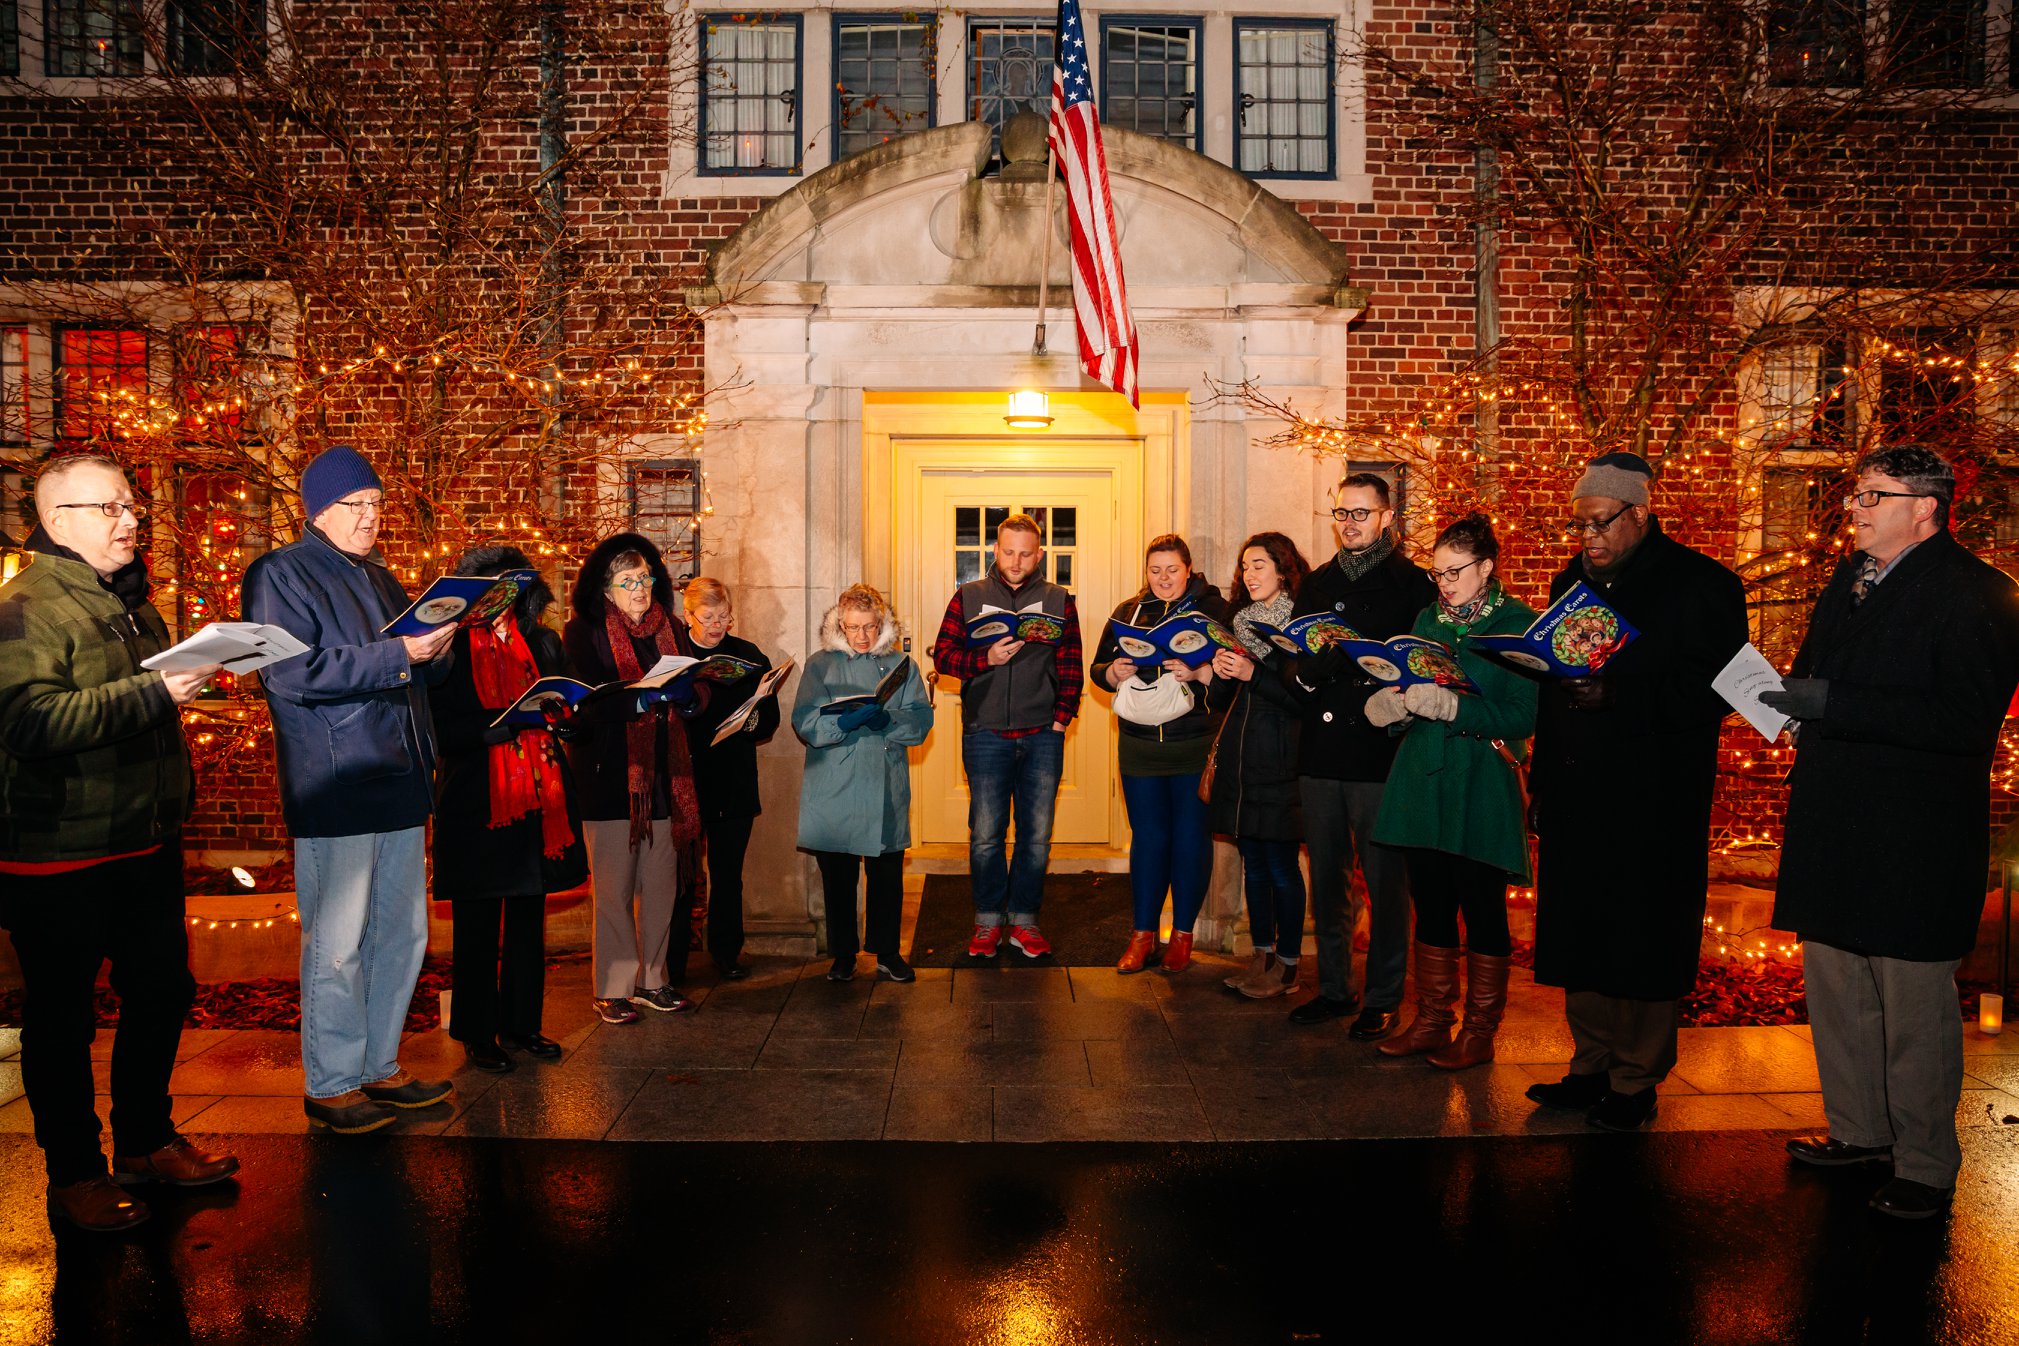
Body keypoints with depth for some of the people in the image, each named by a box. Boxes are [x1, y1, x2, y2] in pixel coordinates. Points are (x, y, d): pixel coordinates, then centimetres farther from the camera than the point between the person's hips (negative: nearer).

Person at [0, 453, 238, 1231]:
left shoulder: (132, 604, 16)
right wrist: (156, 692, -31)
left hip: (146, 846, 8)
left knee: (163, 992, 16)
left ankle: (146, 1139, 33)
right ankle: (74, 1174, 20)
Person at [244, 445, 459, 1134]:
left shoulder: (380, 578, 21)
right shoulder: (279, 575, -3)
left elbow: (417, 675, 27)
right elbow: (290, 672, -17)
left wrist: (436, 651, 4)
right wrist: (395, 656, -22)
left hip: (400, 781, 8)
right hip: (334, 788, -8)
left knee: (402, 934, 11)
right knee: (338, 943, -2)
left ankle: (379, 1067, 23)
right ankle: (330, 1085, 11)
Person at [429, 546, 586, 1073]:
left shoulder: (542, 643, 12)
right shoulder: (451, 649, -3)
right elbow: (446, 730, -11)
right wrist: (514, 719, -22)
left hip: (536, 800, 4)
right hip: (476, 806, -4)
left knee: (529, 922, 10)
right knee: (478, 928, 4)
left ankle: (521, 1025, 22)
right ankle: (478, 1034, 16)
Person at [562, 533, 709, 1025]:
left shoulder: (671, 629, 14)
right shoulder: (583, 633, 1)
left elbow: (697, 693, 8)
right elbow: (585, 700, -12)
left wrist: (686, 697, -15)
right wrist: (642, 699, -25)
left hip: (664, 773, 4)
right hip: (609, 775, -4)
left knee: (662, 883, 6)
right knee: (614, 887, -1)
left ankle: (652, 979, 19)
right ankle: (612, 989, 9)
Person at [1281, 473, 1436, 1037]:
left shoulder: (1413, 583, 1)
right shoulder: (1317, 584, 15)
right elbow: (1292, 667, 13)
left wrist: (1369, 672, -22)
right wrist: (1306, 673, -10)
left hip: (1381, 753, -5)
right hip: (1320, 754, 5)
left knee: (1386, 883, 2)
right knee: (1326, 879, 11)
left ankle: (1384, 999, 14)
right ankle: (1333, 988, 24)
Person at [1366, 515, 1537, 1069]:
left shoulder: (1517, 624, -6)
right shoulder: (1428, 619, 12)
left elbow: (1524, 716, -13)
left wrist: (1450, 706, -22)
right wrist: (1393, 702, -8)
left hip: (1481, 788, -5)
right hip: (1422, 779, 5)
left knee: (1482, 910, 3)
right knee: (1430, 904, 11)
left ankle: (1479, 1033, 16)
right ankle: (1431, 1022, 22)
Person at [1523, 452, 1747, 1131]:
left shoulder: (1700, 585, -5)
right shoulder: (1573, 582, 14)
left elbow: (1714, 690, -14)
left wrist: (1619, 692, -25)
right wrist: (1541, 782, 13)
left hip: (1653, 800, -6)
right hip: (1575, 795, 6)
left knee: (1643, 943, 2)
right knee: (1579, 935, 10)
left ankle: (1636, 1081, 16)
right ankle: (1592, 1067, 24)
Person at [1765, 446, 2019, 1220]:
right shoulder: (1850, 578, 13)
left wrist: (1833, 707, -27)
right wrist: (1793, 698, -1)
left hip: (1912, 841, -8)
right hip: (1833, 829, 8)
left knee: (1914, 1008, 4)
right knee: (1833, 989, 17)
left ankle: (1925, 1165, 20)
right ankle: (1859, 1129, 34)